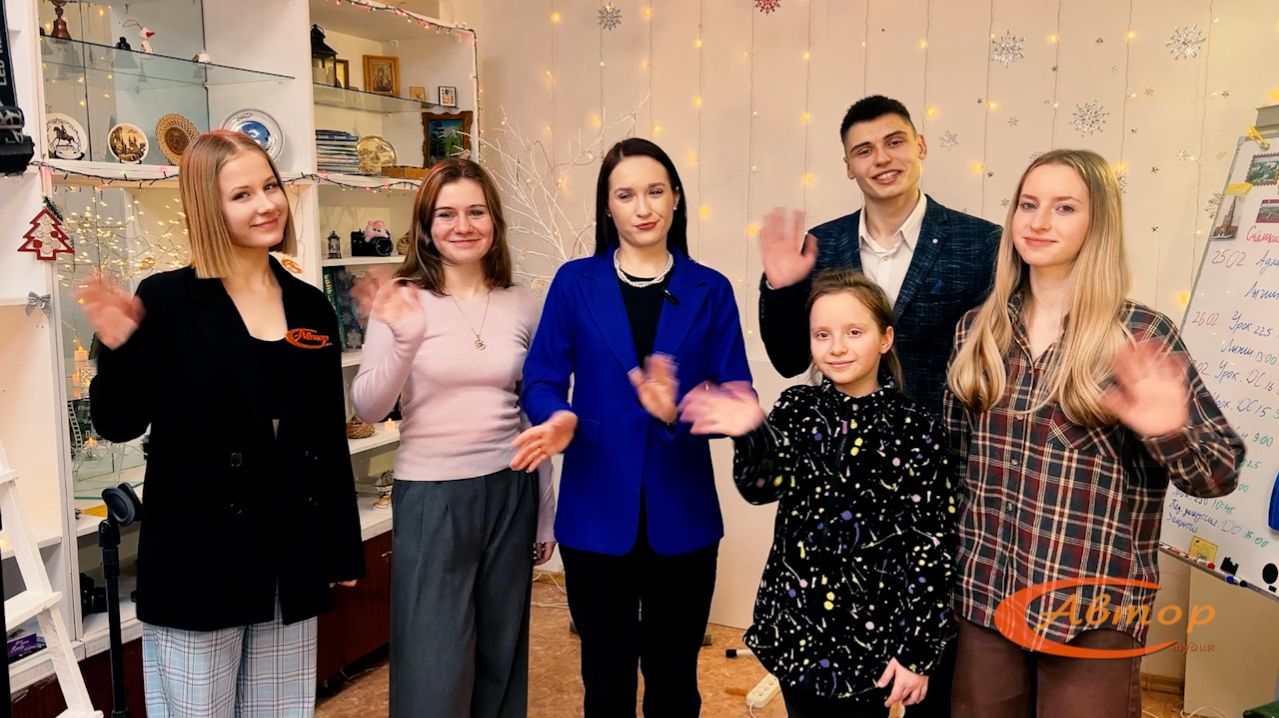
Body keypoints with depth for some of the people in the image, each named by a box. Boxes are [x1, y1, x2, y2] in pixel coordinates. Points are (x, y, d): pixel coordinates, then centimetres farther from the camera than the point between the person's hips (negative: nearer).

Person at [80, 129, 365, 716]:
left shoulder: (310, 307, 6)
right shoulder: (167, 300, -8)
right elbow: (118, 424, -6)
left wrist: (343, 549, 11)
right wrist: (119, 351, -25)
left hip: (292, 558, 4)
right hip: (199, 556, -4)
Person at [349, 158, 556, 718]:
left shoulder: (522, 305, 4)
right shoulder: (401, 299, -5)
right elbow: (366, 410, -10)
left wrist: (546, 512, 13)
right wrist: (404, 340, -27)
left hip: (510, 492, 3)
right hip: (430, 497, -3)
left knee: (502, 655, 14)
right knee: (432, 670, 4)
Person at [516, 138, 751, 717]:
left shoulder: (710, 291, 2)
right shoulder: (575, 283, 1)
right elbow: (541, 380, -2)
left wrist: (679, 412, -24)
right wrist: (559, 419, -24)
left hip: (681, 516, 1)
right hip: (597, 514, 0)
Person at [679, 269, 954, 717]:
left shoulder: (912, 428, -9)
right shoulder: (796, 408, 0)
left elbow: (931, 545, -8)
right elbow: (762, 487, -13)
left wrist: (918, 649, -7)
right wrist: (751, 436, -33)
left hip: (872, 632, -3)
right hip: (795, 623, 3)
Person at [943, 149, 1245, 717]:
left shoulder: (1142, 335, -8)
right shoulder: (978, 329, 3)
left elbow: (1220, 474, -6)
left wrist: (1168, 432, -25)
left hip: (1093, 610, -3)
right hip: (983, 593, 4)